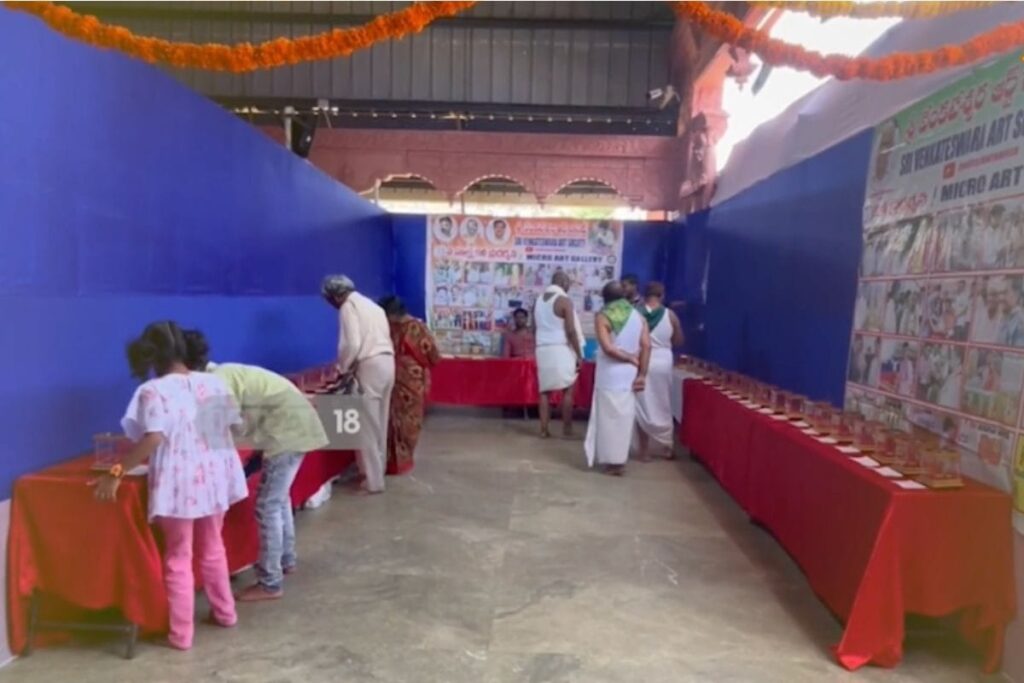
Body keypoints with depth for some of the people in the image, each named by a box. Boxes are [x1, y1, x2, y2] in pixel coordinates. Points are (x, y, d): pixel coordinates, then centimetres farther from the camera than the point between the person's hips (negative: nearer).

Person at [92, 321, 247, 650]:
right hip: (214, 477, 5)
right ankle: (224, 612, 35)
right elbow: (228, 427, 5)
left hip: (178, 483, -4)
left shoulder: (152, 391, -13)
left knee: (178, 556, 10)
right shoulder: (214, 382, 1)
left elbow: (152, 440, -23)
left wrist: (117, 472, -17)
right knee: (212, 548, 22)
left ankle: (181, 633, 19)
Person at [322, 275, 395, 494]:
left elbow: (352, 344, -15)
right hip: (387, 363, 9)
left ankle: (374, 481, 2)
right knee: (379, 422, 16)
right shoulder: (371, 305, 21)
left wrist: (342, 368, 1)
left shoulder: (348, 307, -5)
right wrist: (350, 366, 20)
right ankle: (378, 470, 25)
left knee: (368, 425, -2)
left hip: (370, 367, -9)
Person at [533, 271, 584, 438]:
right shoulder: (564, 300, -10)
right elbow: (571, 331, -14)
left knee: (545, 390, 8)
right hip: (561, 349, -6)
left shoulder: (539, 300, 11)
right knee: (567, 390, 5)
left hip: (542, 350, 6)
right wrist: (579, 355, -9)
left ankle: (544, 429, 7)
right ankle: (567, 428, 8)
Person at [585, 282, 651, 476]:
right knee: (625, 416, 12)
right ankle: (620, 458, 19)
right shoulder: (638, 316, 5)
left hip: (610, 375, -4)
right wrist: (642, 374, -4)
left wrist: (630, 358, -6)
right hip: (630, 374, 4)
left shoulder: (602, 317, -7)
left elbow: (608, 348, -18)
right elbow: (646, 346, -4)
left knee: (610, 416, 5)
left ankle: (613, 461, 9)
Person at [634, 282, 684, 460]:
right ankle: (667, 446, 24)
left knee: (643, 407, 7)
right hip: (663, 362, 1)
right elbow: (678, 341, 5)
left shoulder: (637, 313, -8)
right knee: (663, 407, 14)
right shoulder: (670, 315, -5)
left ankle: (643, 449, 11)